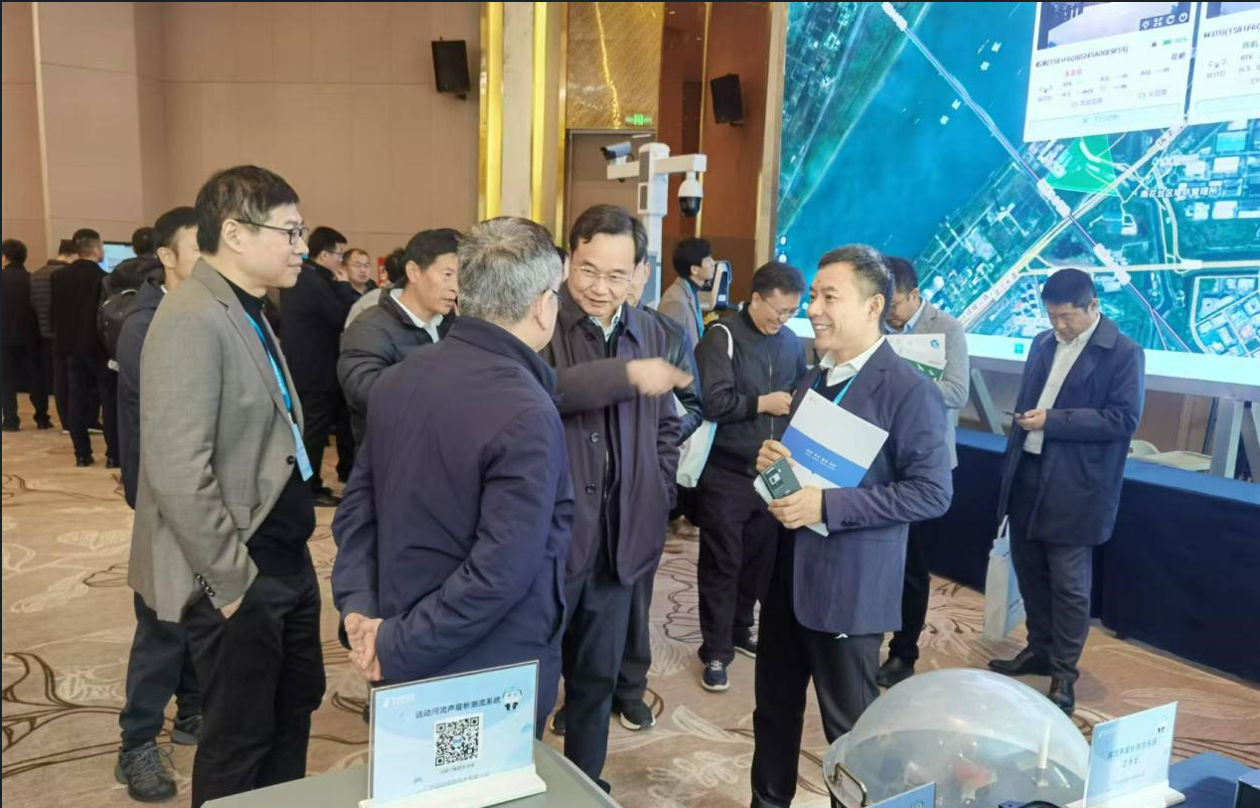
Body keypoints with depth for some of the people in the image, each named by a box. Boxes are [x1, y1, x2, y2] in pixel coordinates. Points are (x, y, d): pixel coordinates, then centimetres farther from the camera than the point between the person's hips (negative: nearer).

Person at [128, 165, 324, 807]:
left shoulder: (247, 314, 9)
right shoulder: (193, 321, -22)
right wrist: (231, 581, -19)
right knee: (238, 742, 11)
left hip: (287, 562, 9)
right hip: (242, 577, -9)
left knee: (295, 710, 23)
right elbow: (179, 474, -26)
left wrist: (294, 549, 14)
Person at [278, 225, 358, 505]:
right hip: (316, 369, -10)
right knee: (316, 428, -2)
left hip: (301, 365, 10)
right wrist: (343, 285, -10)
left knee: (306, 427, 17)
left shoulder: (297, 277, 11)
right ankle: (310, 488, 6)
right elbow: (342, 318, -20)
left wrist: (338, 286, 8)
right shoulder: (315, 282, -21)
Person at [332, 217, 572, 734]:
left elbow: (356, 509, 2)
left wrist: (360, 611, -4)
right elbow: (501, 570, -28)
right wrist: (397, 648, -18)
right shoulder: (526, 415, -25)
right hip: (494, 680, -7)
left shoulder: (397, 379, -1)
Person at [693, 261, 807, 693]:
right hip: (726, 473, -5)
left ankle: (739, 630, 31)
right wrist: (763, 403, -13)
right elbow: (711, 401, -19)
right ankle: (716, 651, 13)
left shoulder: (791, 342, 7)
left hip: (772, 472, 5)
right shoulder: (722, 337, -10)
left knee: (759, 559, 12)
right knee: (722, 563, 2)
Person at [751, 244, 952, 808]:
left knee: (848, 724, 10)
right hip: (786, 573, 7)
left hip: (848, 586, -7)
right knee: (775, 707, 19)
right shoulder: (813, 380, 11)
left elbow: (932, 492, -19)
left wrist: (828, 506, -24)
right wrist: (772, 461, -4)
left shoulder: (909, 391, -14)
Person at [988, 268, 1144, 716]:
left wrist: (1052, 420, -18)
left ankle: (1064, 676, 13)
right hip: (1028, 475, 6)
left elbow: (1123, 419, -14)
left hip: (1075, 486, -6)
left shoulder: (1124, 352, -8)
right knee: (1030, 571, 15)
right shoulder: (1042, 344, 10)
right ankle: (1039, 650, 32)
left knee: (1069, 585, 0)